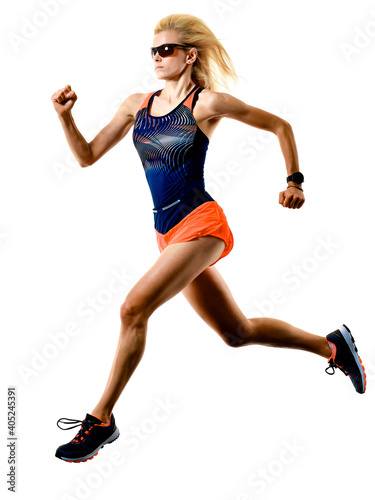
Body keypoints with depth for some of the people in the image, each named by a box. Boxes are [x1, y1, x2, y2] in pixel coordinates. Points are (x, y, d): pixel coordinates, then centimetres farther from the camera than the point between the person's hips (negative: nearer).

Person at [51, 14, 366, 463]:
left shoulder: (207, 103, -5)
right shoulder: (136, 105, 11)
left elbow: (279, 125, 4)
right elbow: (86, 156, 12)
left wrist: (294, 181, 2)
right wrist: (65, 117, -3)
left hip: (201, 225, -7)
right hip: (168, 235, 7)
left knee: (133, 309, -20)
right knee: (238, 333, 15)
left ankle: (101, 420, -6)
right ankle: (331, 346, 34)